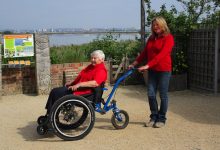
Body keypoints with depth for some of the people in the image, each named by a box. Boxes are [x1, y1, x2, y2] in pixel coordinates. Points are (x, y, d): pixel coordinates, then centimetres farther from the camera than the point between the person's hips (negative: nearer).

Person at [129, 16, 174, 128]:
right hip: (152, 70, 6)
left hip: (164, 70, -5)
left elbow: (161, 54, -20)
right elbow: (145, 52, 14)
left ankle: (161, 119, 15)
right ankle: (154, 117, 18)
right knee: (151, 94, 3)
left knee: (163, 95, 2)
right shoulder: (151, 38, 13)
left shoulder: (168, 38, -8)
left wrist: (147, 65, -27)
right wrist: (135, 63, 1)